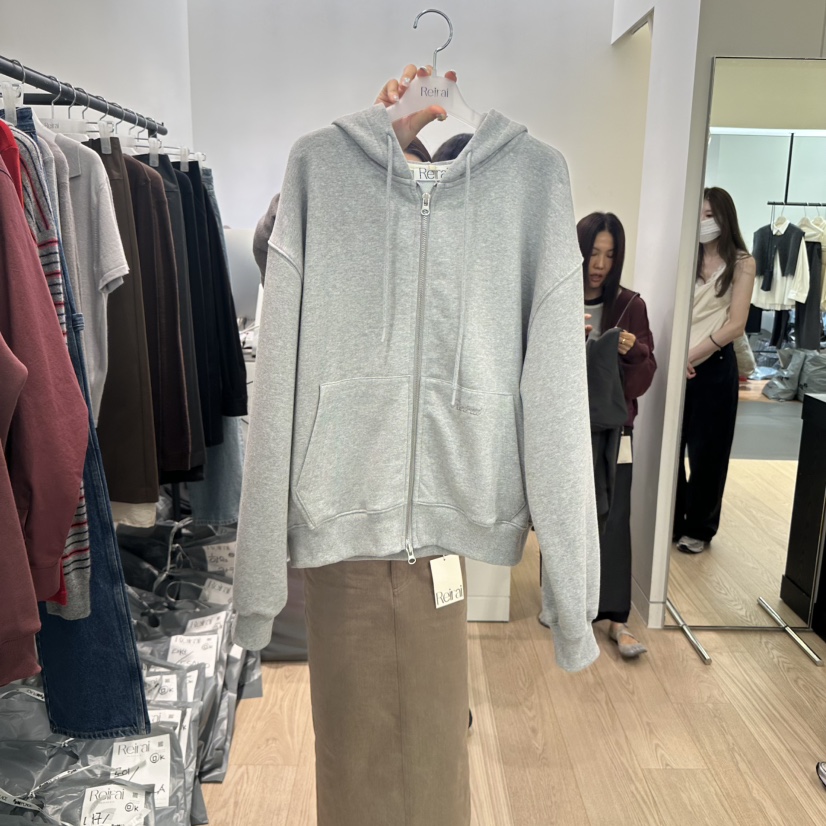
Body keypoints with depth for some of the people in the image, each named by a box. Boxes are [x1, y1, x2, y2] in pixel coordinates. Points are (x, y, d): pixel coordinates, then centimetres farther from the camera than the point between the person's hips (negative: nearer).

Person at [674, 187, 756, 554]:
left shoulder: (741, 263, -1)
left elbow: (735, 325, -7)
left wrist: (692, 354, -13)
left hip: (714, 366, -3)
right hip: (677, 364, 3)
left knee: (705, 452, 6)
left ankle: (699, 528, 22)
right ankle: (671, 521, 24)